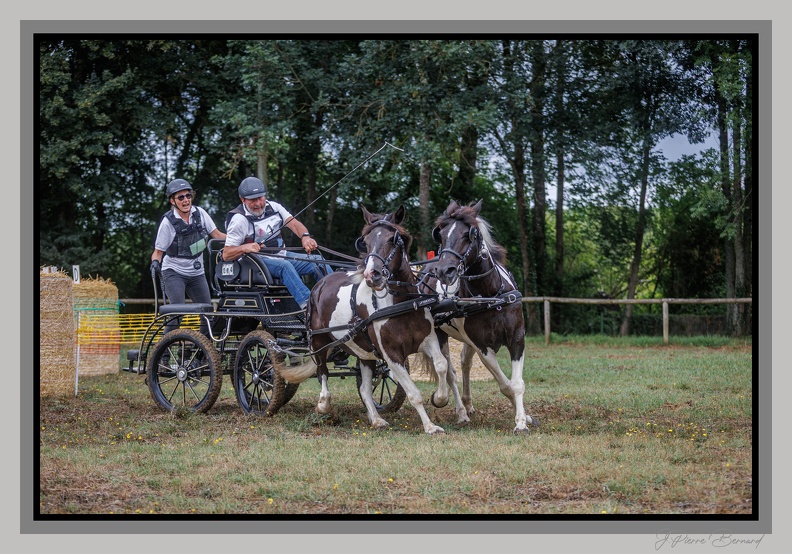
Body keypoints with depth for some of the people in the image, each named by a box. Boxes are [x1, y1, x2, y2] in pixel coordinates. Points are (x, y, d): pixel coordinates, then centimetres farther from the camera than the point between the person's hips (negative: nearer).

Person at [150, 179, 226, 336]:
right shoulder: (168, 221, -13)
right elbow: (158, 251, -7)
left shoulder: (199, 213, -2)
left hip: (196, 273, 5)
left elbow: (217, 235, 4)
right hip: (174, 272, -5)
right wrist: (155, 262, -28)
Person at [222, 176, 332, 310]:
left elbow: (294, 224, -3)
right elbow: (226, 254, -12)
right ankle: (307, 304, -49)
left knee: (319, 262, -8)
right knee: (284, 266, -37)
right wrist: (244, 248, -33)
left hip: (281, 255, 7)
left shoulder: (273, 207, 6)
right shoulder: (239, 220, -10)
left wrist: (305, 237, -26)